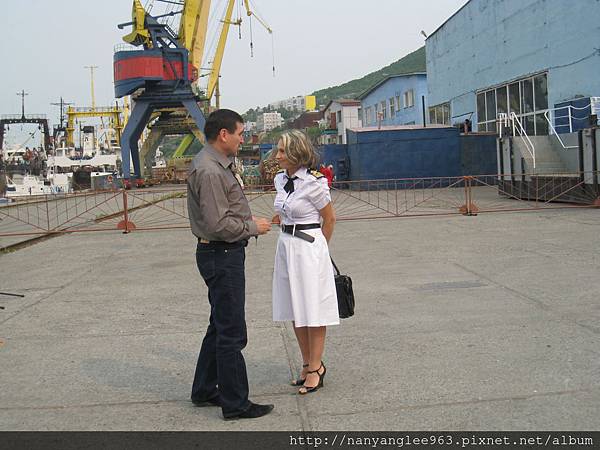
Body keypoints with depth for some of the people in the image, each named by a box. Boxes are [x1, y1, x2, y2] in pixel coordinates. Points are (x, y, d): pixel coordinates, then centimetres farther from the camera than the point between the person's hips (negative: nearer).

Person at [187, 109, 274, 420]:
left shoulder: (218, 166, 13)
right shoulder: (209, 171, -21)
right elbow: (219, 224, -25)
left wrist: (250, 221, 9)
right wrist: (253, 227, -12)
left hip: (224, 254, 11)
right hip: (221, 256, -11)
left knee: (220, 326, 20)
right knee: (231, 333, -2)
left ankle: (204, 391, 32)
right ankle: (235, 404, 9)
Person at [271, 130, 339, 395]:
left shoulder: (313, 182, -15)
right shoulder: (281, 180, 7)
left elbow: (329, 218, -4)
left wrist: (317, 247, 5)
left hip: (308, 248, -8)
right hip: (285, 246, 8)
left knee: (313, 311, 2)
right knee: (295, 312, 14)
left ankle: (315, 368, 13)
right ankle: (308, 364, 27)